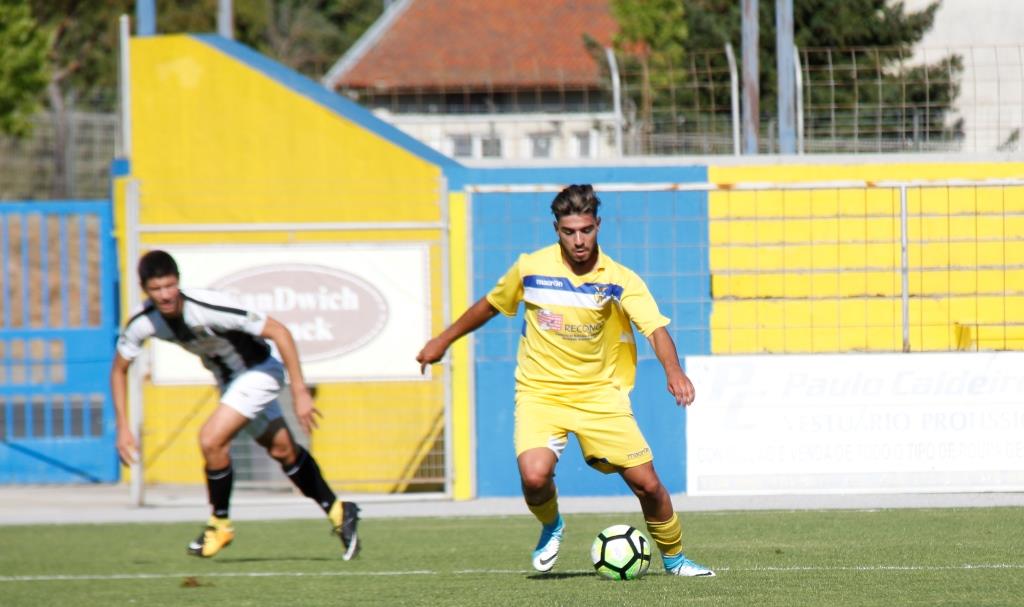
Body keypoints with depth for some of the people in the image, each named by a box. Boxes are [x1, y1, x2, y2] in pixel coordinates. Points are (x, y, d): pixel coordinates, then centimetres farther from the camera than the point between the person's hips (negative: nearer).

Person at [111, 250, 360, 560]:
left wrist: (299, 392, -29)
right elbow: (119, 369, -1)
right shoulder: (143, 323, -19)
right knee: (282, 449, 16)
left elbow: (279, 332, -29)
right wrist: (123, 427, -8)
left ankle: (220, 523, 0)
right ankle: (338, 513, 32)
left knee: (211, 439, -21)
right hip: (228, 380, 6)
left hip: (259, 371, -6)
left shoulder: (210, 308, -36)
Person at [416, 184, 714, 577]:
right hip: (540, 393, 0)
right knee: (535, 477, -25)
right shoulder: (530, 269, -5)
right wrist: (442, 342, 21)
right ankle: (550, 527, 10)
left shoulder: (619, 280, -10)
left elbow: (656, 329, -23)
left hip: (600, 393, 0)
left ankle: (673, 557, 23)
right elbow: (490, 305, 14)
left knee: (646, 482, -4)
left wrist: (673, 371, -42)